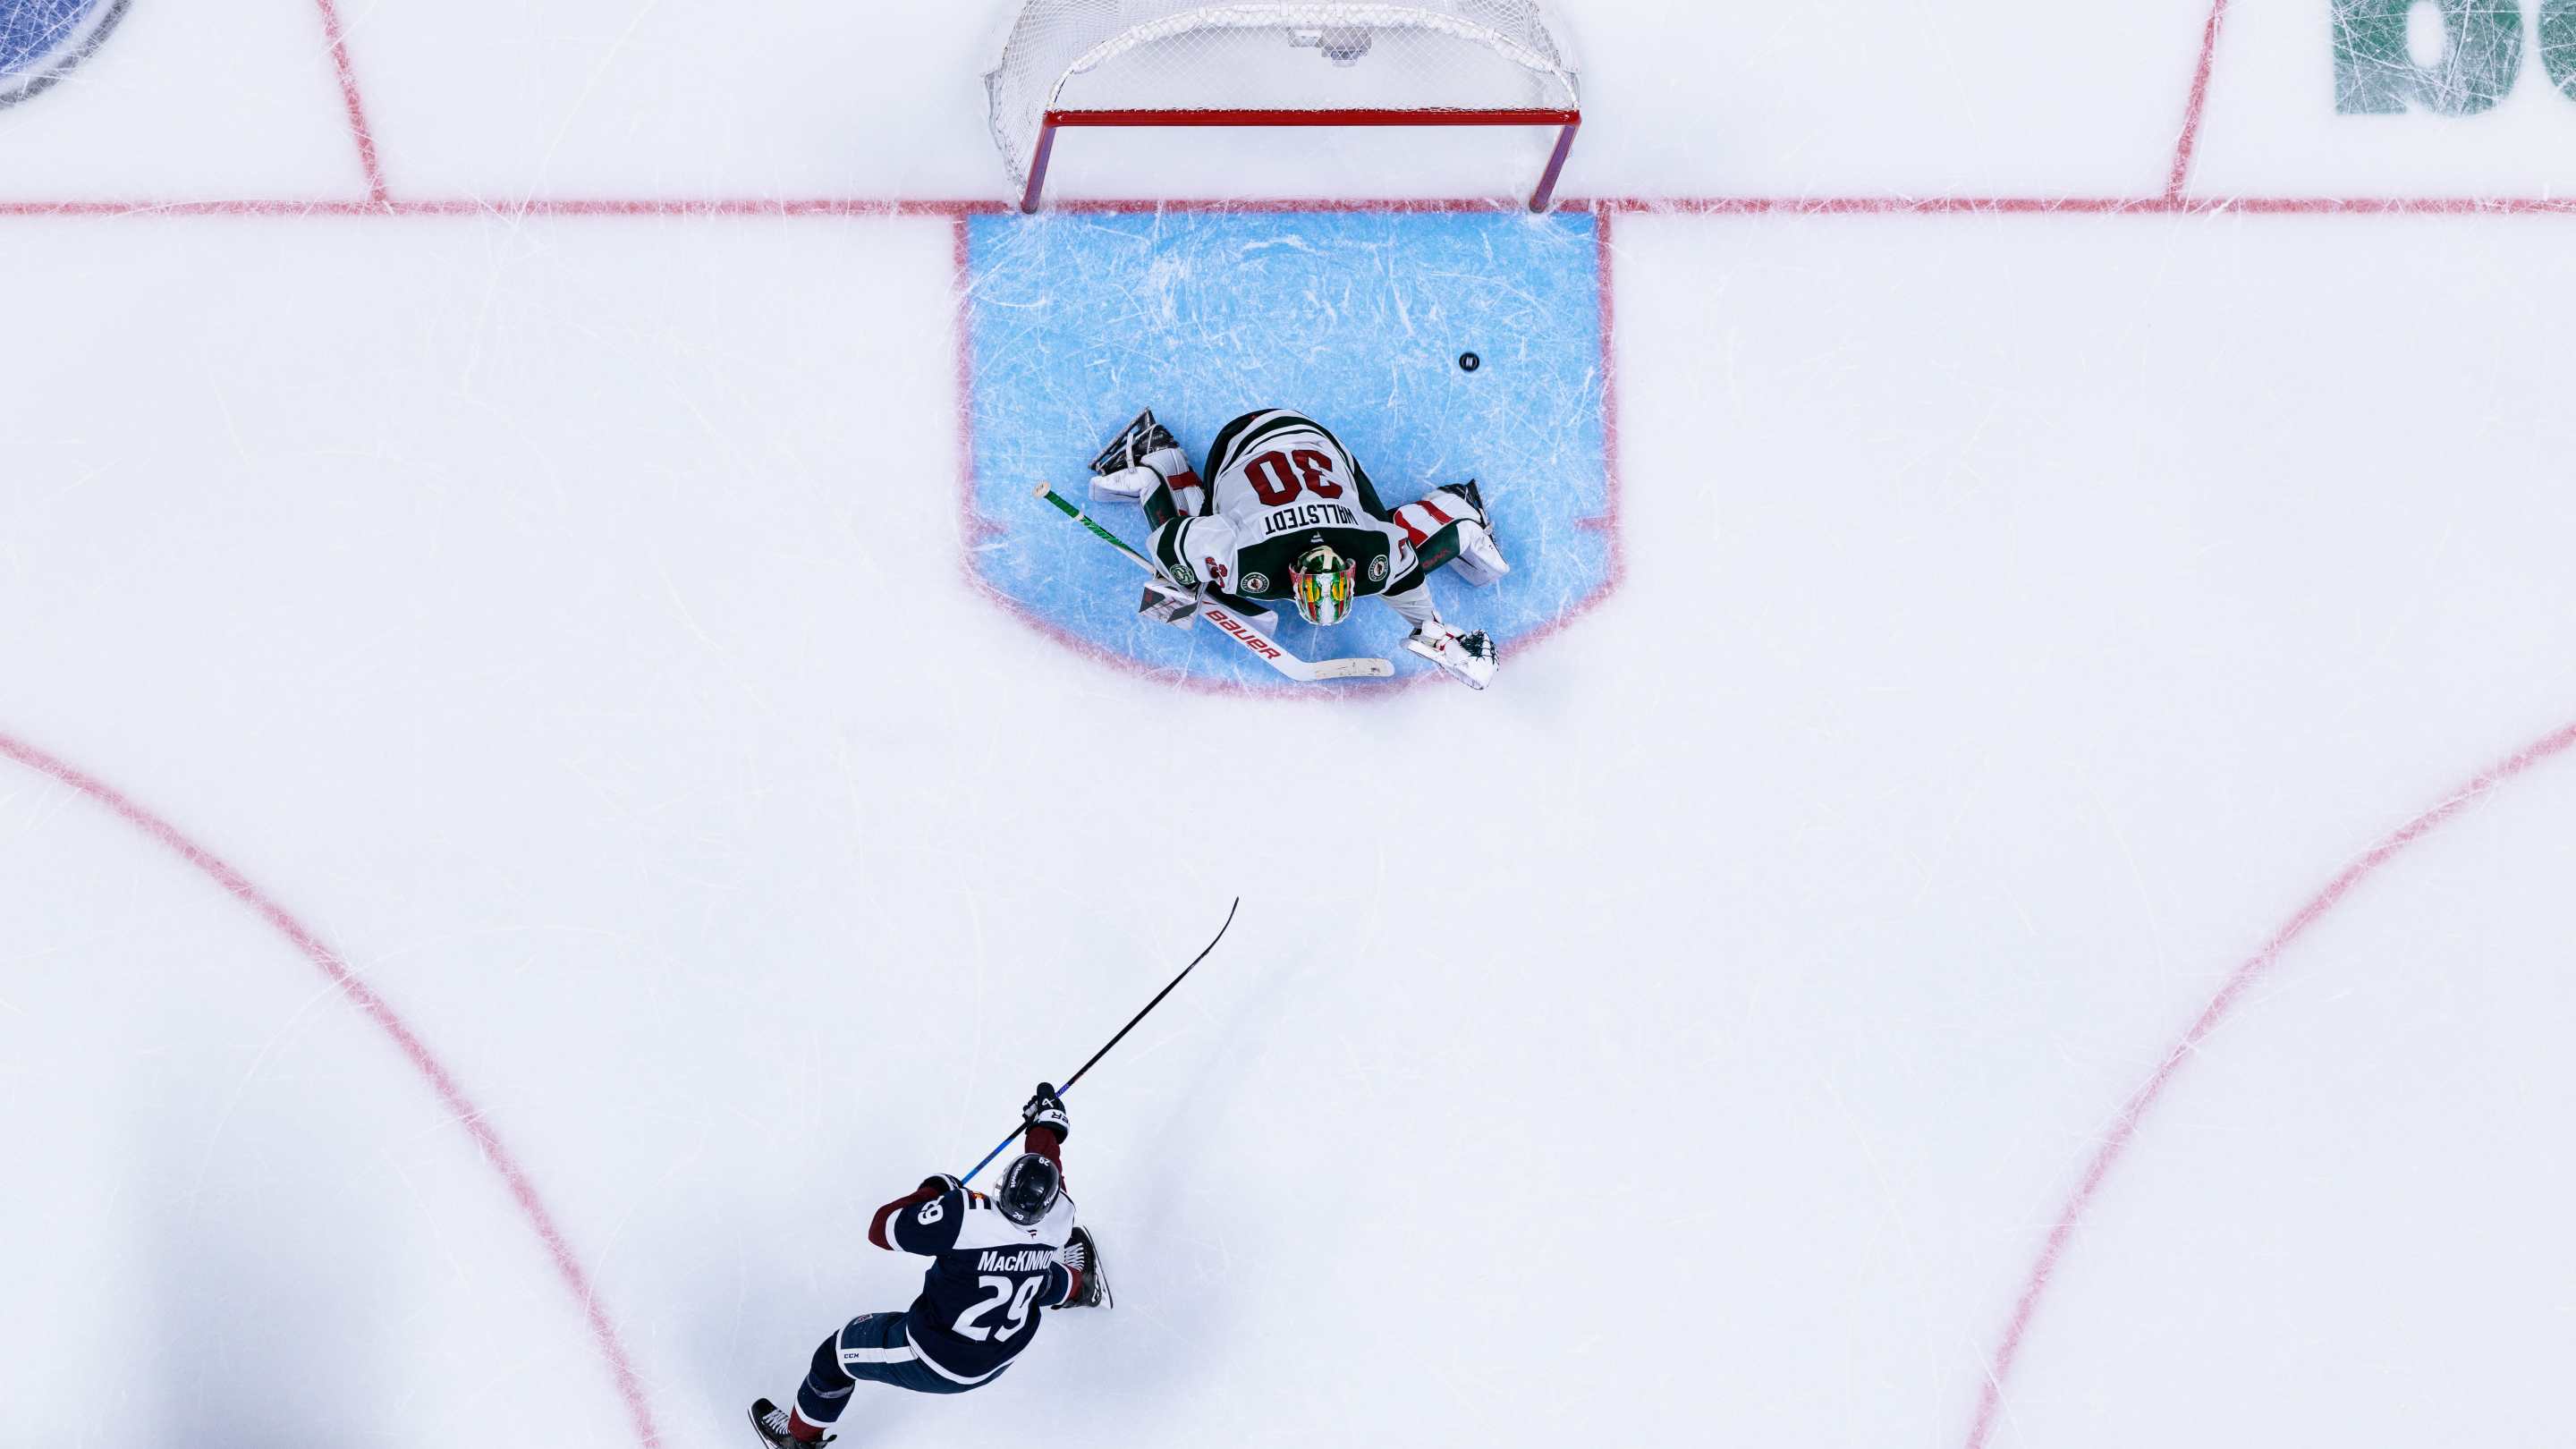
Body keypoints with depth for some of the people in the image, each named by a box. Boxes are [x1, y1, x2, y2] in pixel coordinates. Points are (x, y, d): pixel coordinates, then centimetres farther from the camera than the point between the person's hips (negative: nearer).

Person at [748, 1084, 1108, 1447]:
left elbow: (882, 1228, -26)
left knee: (837, 1353, 22)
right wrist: (1047, 1121, 24)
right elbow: (1048, 1170, 5)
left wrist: (935, 1190, -11)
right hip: (1007, 1351, 5)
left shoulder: (968, 1217, -36)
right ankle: (1074, 1287, 66)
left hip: (935, 1362, -4)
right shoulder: (1058, 1220, -19)